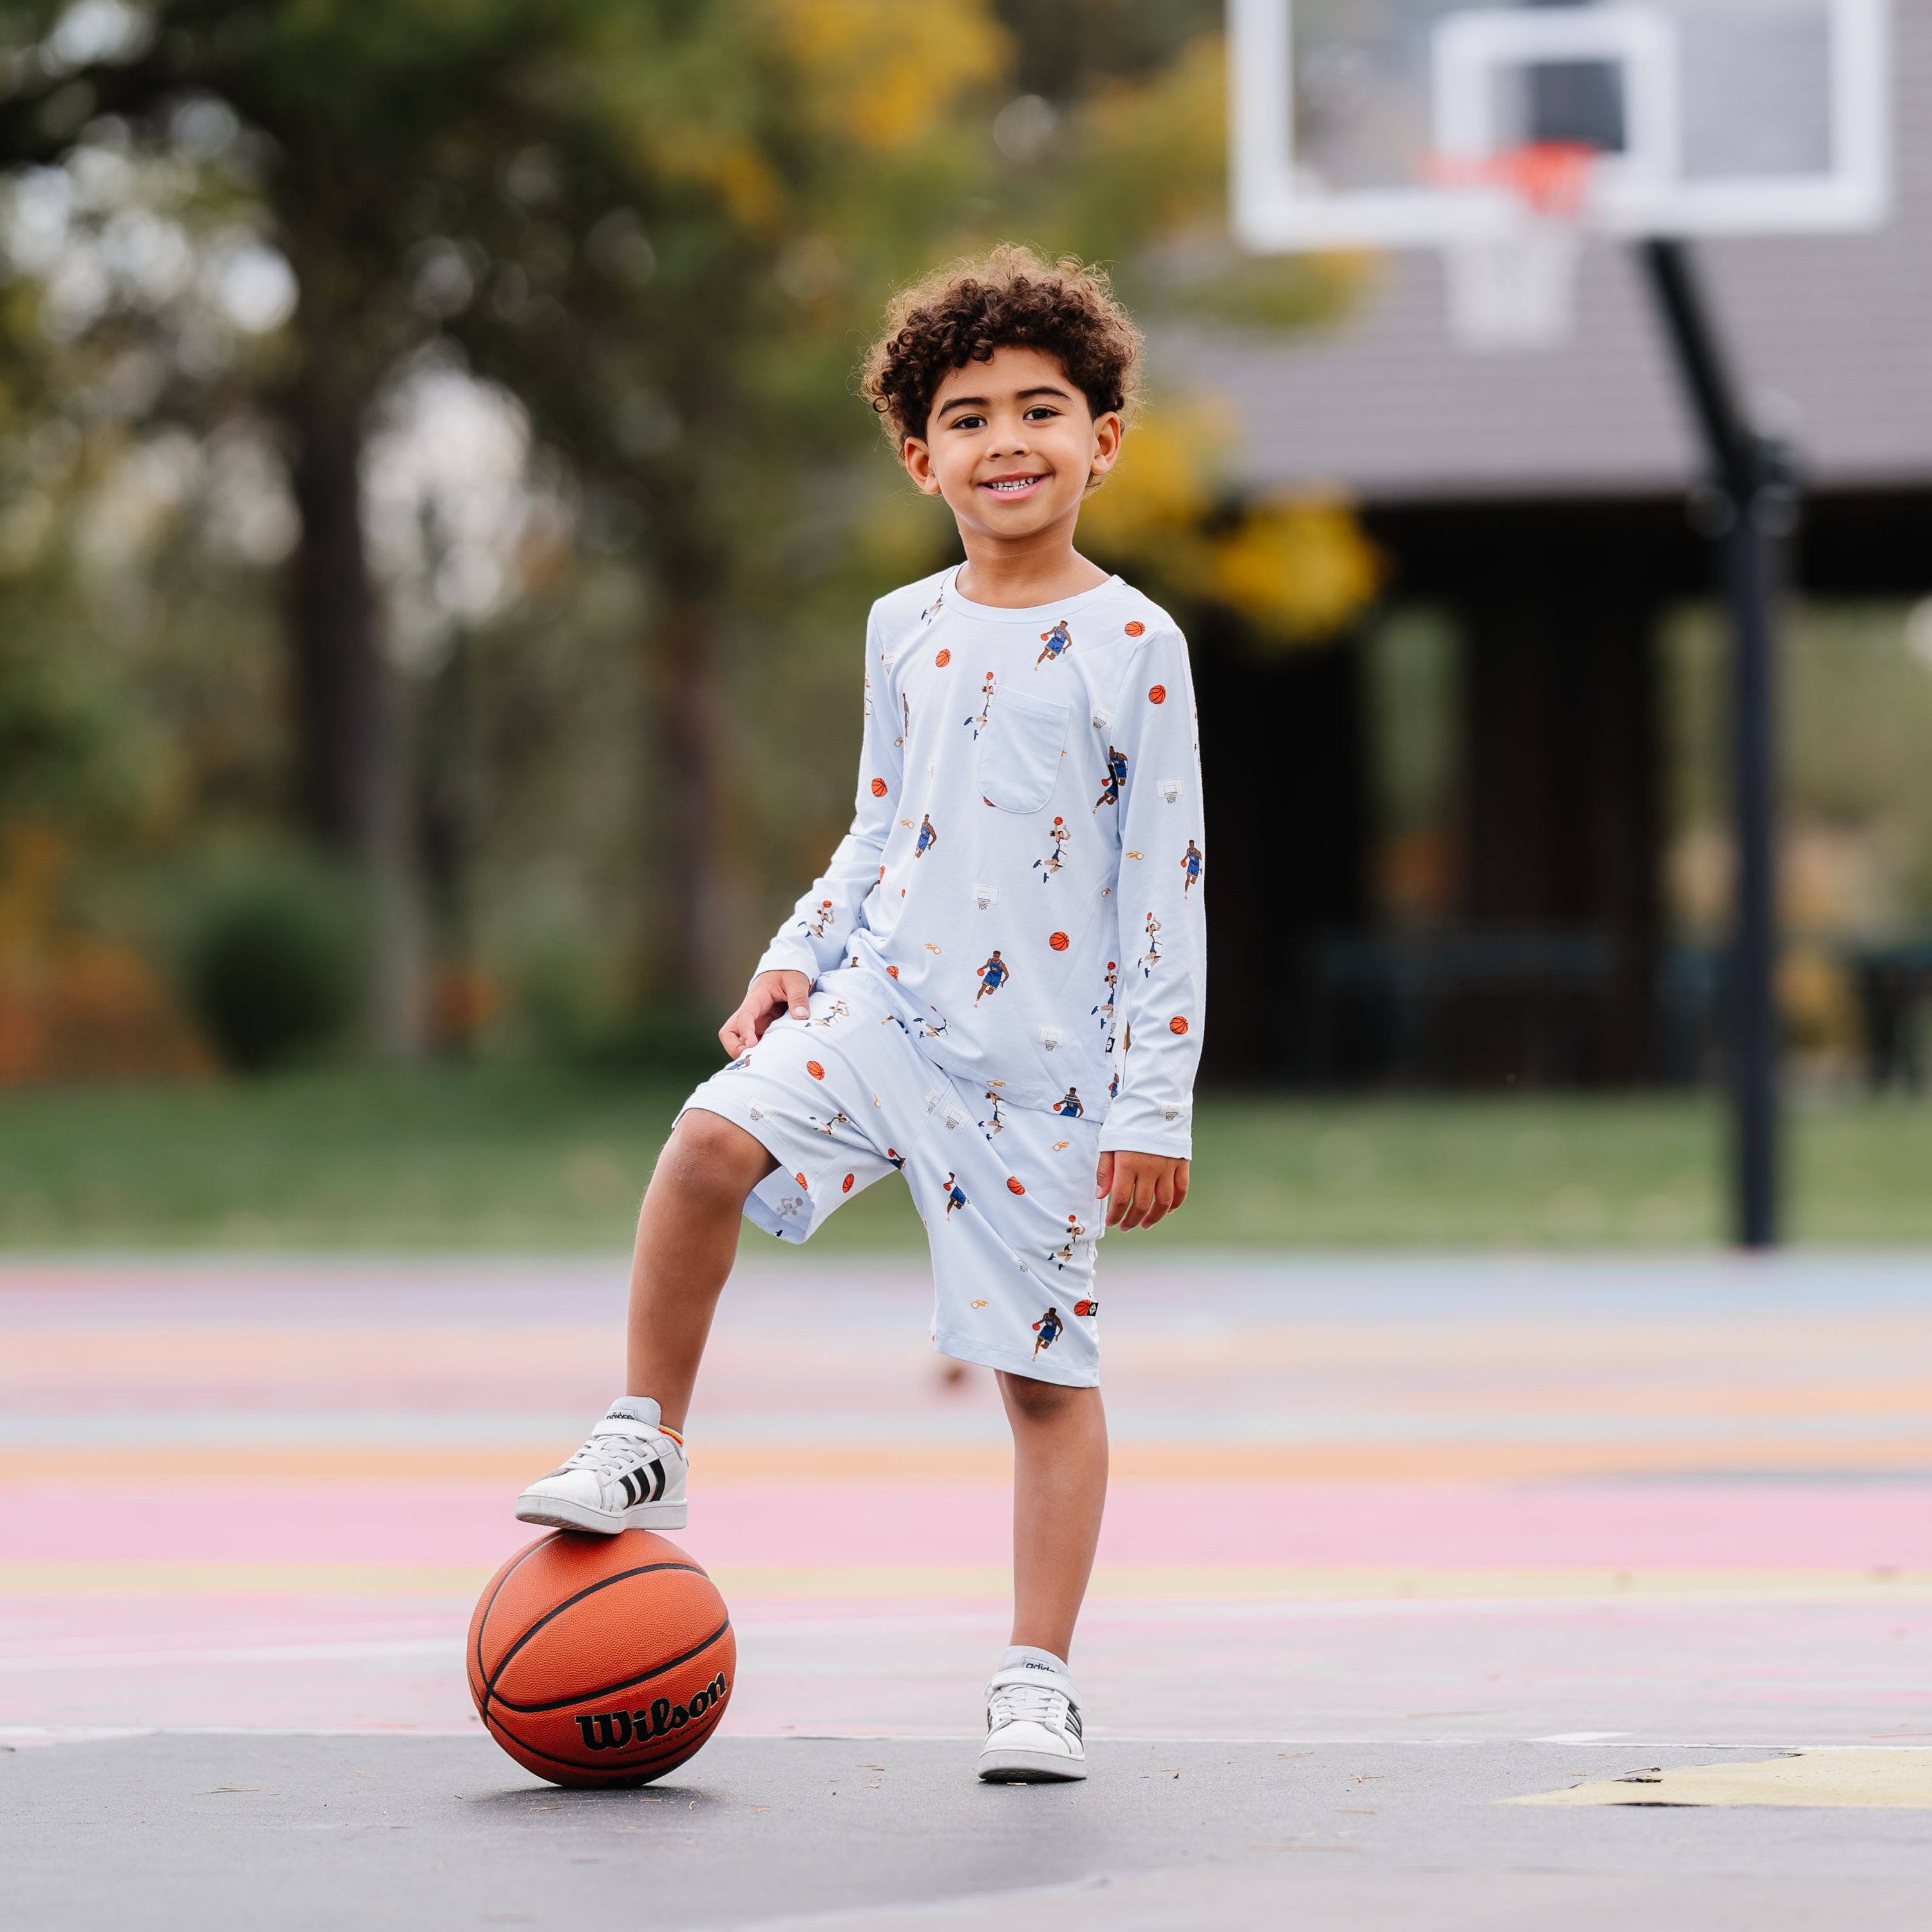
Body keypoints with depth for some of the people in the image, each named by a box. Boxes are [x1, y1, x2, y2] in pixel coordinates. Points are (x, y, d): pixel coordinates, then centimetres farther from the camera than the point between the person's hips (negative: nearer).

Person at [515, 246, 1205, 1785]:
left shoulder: (1134, 645, -6)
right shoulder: (906, 631, 9)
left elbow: (1165, 887, -6)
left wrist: (1154, 1105, -9)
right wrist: (796, 958, 6)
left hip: (1041, 1063, -3)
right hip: (879, 1005, 3)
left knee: (1046, 1368, 2)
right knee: (712, 1144, -24)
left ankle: (1039, 1680, 11)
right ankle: (644, 1450, -8)